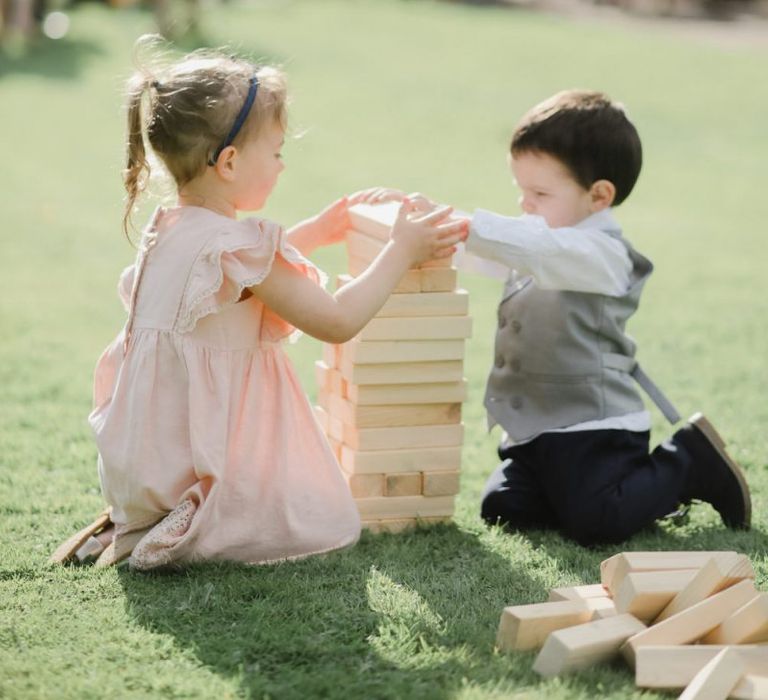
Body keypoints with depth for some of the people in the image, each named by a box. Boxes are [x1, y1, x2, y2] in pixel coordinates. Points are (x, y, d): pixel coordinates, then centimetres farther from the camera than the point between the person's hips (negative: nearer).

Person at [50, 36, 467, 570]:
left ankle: (133, 518, 12)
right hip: (199, 459, -9)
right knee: (328, 521, 5)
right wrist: (400, 253, -9)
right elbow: (338, 321, -19)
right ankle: (176, 536, -7)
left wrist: (322, 228, 25)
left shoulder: (171, 226, 4)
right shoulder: (234, 247, -24)